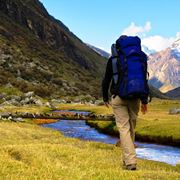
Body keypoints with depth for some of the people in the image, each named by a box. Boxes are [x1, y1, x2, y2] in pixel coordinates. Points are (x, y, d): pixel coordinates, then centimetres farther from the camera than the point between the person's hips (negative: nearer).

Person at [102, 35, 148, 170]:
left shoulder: (112, 60, 1)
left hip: (118, 97, -2)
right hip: (135, 98, 3)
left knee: (124, 128, -5)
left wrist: (105, 97, 17)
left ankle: (130, 161, -16)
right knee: (131, 127, 15)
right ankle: (127, 158, 24)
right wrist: (144, 101, 6)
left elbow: (106, 80, 4)